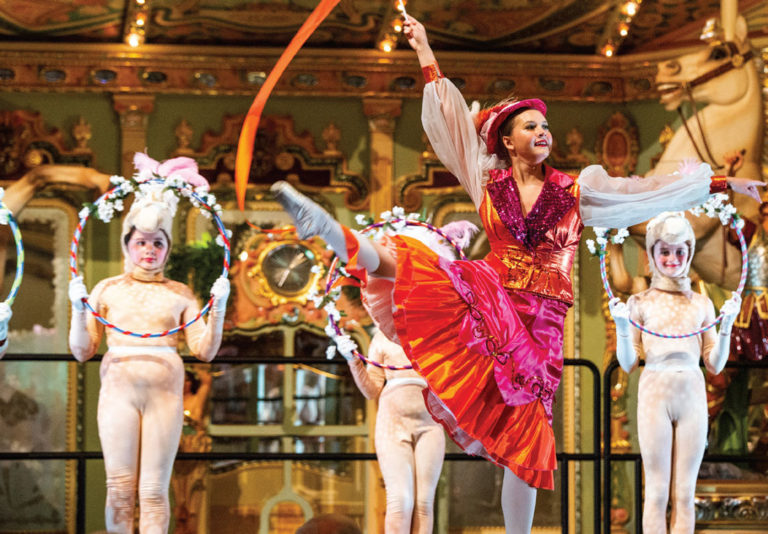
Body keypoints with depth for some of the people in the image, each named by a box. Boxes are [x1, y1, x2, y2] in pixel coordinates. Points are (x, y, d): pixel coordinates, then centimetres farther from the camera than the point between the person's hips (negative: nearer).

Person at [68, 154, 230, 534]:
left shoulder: (179, 294, 12)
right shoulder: (107, 289, 12)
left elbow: (204, 349, 7)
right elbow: (82, 351, 9)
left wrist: (218, 307, -4)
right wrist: (78, 309, -5)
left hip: (164, 390, 0)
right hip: (119, 386, 0)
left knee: (154, 490, -3)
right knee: (119, 488, -3)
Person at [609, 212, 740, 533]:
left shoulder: (702, 304, 12)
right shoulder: (639, 303, 5)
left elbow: (715, 365, 12)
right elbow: (628, 364, 3)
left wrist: (726, 325, 0)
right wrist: (621, 326, -12)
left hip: (692, 396, 2)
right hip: (655, 395, -2)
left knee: (685, 494, 3)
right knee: (657, 491, -2)